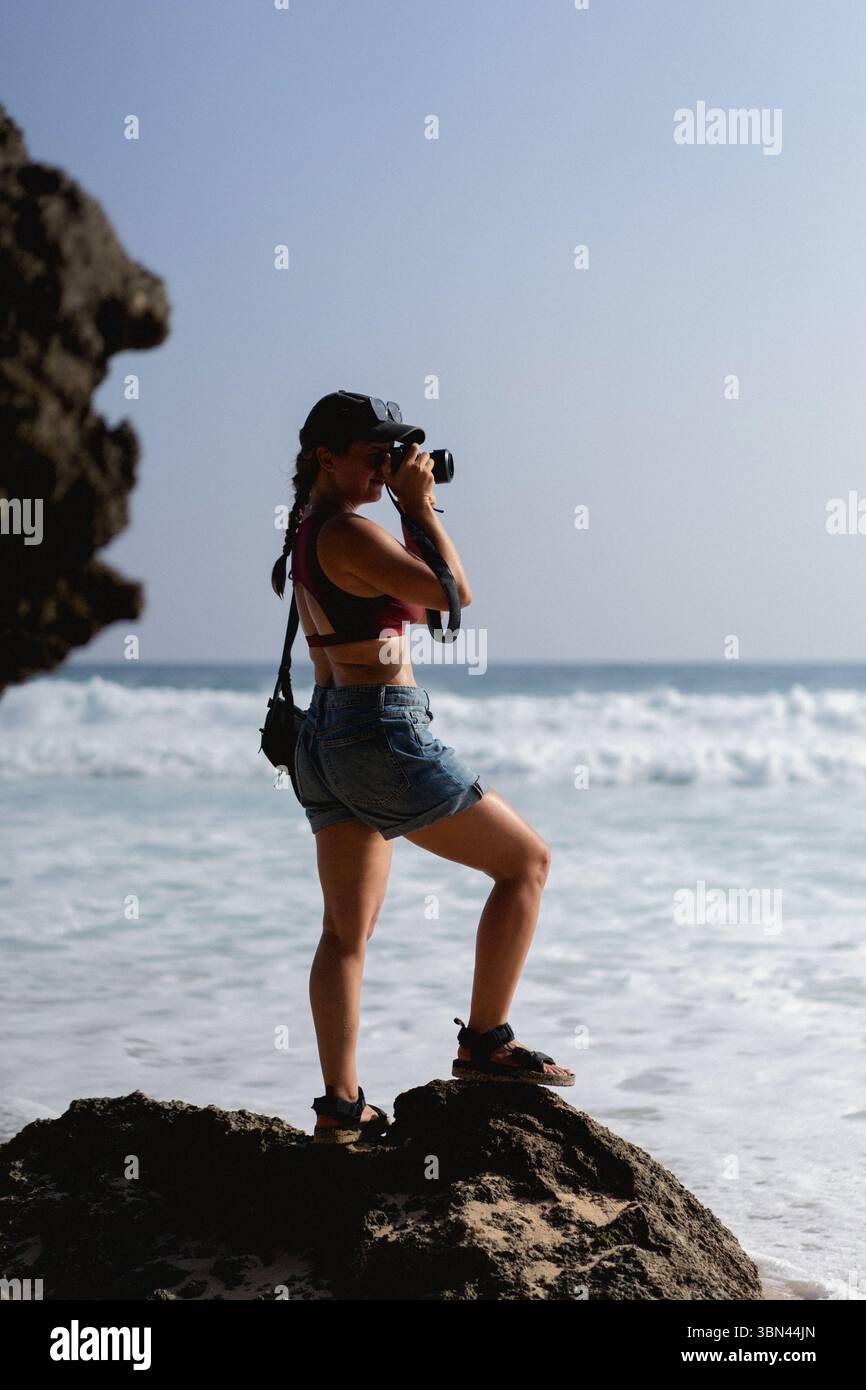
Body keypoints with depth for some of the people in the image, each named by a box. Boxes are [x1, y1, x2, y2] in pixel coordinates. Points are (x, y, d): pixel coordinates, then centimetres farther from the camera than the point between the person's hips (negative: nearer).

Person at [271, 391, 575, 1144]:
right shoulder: (349, 531, -15)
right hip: (384, 732, -10)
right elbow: (454, 593, -16)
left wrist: (414, 510, 14)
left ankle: (341, 1104, 9)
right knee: (527, 859, 5)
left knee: (348, 931, 9)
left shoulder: (307, 531, 14)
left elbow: (410, 596, 22)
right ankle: (485, 1042, 7)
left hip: (326, 734, 10)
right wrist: (421, 507, -9)